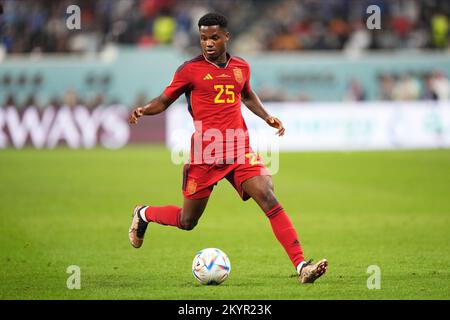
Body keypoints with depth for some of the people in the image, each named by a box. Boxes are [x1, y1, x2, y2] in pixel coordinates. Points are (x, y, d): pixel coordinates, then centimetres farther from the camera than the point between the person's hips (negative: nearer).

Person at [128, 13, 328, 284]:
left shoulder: (241, 67, 10)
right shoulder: (191, 69, -2)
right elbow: (164, 101, 5)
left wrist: (266, 116, 17)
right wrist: (143, 110, -15)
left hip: (240, 151, 3)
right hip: (205, 154, -3)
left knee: (270, 201, -16)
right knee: (187, 221, 9)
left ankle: (302, 266, -20)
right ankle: (143, 214, 41)